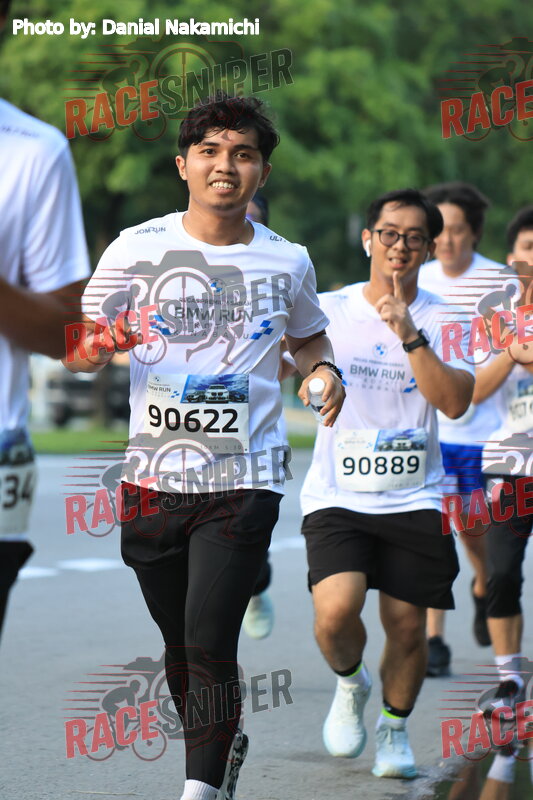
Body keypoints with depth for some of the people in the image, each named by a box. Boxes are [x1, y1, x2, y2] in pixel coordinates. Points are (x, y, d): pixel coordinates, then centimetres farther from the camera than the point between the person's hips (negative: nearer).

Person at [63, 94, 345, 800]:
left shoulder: (287, 261, 4)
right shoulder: (136, 249, 2)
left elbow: (307, 338, 23)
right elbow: (77, 351, 8)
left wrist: (324, 370, 0)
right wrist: (103, 343, -16)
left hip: (245, 482, -2)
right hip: (154, 476, 2)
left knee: (209, 647, -13)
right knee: (178, 643, 13)